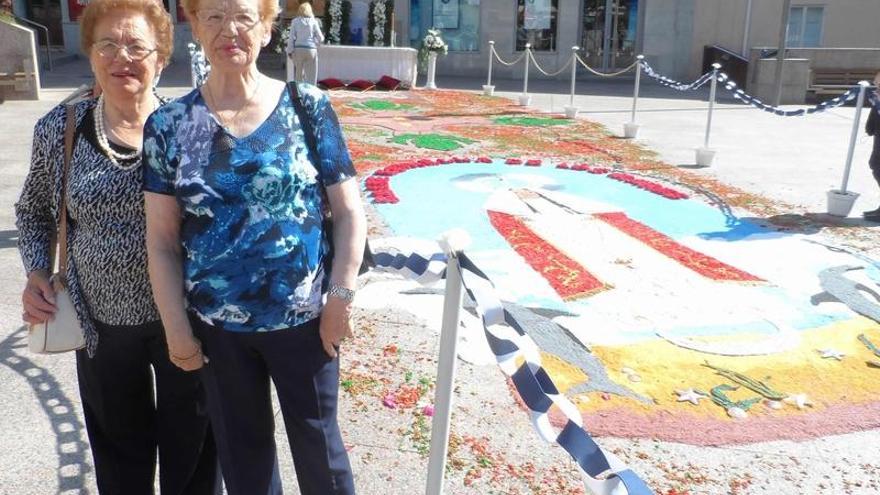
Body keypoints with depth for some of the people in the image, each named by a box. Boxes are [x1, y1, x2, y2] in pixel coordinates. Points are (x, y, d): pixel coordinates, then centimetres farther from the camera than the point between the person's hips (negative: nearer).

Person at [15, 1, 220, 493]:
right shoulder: (60, 127, -3)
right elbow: (33, 210, 11)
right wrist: (36, 272, -4)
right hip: (102, 322, 2)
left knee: (192, 450, 16)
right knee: (119, 452, 22)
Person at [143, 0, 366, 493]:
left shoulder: (307, 106, -7)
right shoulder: (169, 125, -3)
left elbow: (349, 212, -5)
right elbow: (162, 240, -1)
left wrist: (341, 299, -9)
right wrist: (177, 329, -3)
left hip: (303, 317, -1)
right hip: (216, 325, 2)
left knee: (318, 439, 16)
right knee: (242, 448, 20)